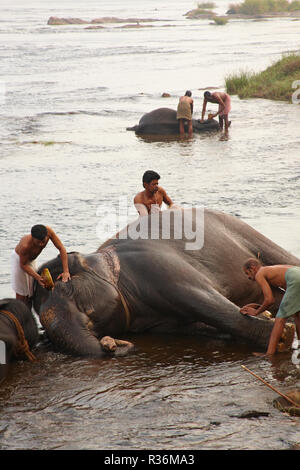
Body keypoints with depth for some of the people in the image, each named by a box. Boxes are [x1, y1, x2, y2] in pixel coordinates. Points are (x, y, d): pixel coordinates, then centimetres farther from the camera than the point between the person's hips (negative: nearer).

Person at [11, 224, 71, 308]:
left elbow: (61, 248, -27)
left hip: (31, 259, 5)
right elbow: (23, 265, -28)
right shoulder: (25, 245, -44)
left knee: (30, 293, 12)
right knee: (21, 294, -4)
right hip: (19, 258, -5)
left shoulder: (48, 231, -34)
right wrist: (37, 277, -39)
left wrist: (66, 271, -33)